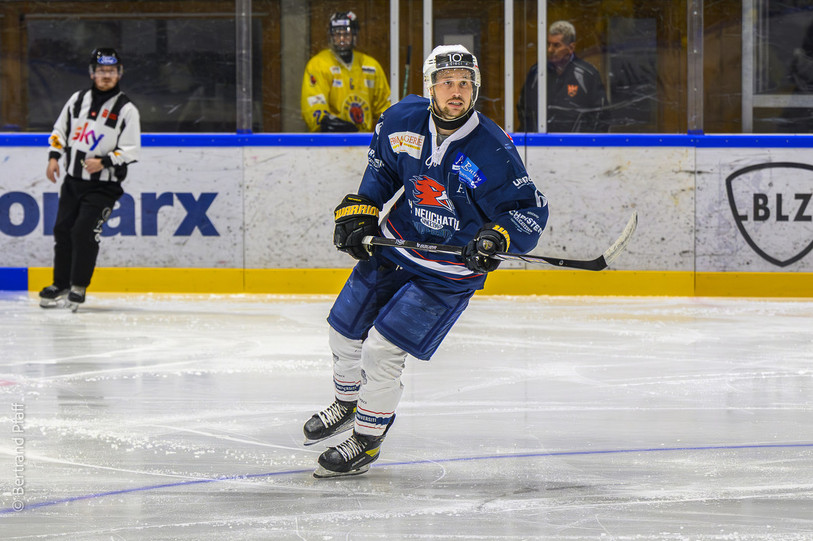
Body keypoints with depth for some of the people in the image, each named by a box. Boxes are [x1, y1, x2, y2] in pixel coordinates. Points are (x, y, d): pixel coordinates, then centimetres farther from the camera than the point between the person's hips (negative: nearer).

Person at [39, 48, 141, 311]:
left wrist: (104, 162, -23)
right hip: (73, 180, 5)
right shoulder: (78, 99, 6)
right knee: (63, 230, 6)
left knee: (84, 232, -14)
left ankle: (79, 289, -5)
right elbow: (60, 130, 16)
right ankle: (61, 285, 17)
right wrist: (54, 156, 2)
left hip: (104, 185, -5)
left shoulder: (126, 109, -8)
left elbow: (131, 150, -10)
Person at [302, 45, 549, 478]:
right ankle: (346, 405, 46)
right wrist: (359, 211, 2)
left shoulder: (494, 152, -24)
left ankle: (366, 441, 9)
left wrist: (498, 238, -33)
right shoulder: (402, 120, -10)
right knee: (345, 332, 15)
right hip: (392, 247, 5)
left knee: (381, 351, -13)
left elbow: (531, 211, -16)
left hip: (448, 274, -5)